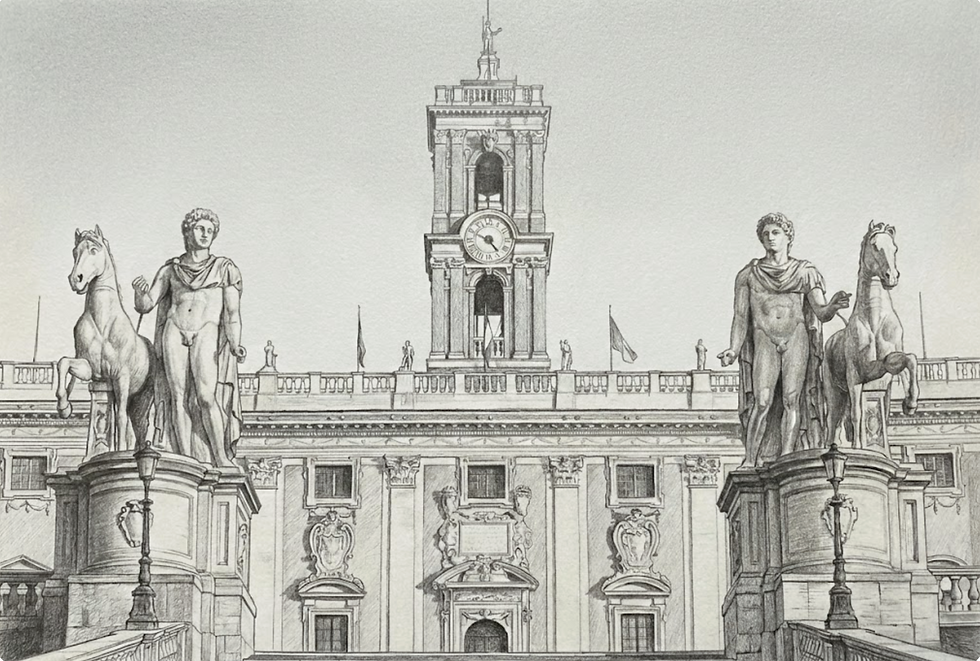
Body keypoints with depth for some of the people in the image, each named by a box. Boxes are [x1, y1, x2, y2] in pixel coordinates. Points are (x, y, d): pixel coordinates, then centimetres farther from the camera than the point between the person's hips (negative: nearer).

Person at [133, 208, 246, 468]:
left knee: (206, 395, -19)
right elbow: (145, 305, 12)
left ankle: (222, 457, -13)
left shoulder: (224, 268, 12)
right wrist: (139, 292, -11)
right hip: (174, 331, 2)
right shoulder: (170, 269, 16)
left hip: (207, 332, -2)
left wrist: (235, 344, -10)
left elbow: (232, 311, 5)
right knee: (179, 397, -7)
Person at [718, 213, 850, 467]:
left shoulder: (804, 272, 11)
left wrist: (832, 307, -21)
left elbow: (821, 312, 3)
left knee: (792, 398, -11)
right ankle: (750, 461, -13)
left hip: (797, 337, 0)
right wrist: (734, 349, -5)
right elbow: (741, 316, 9)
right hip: (764, 341, 0)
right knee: (762, 402, -13)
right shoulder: (749, 274, 13)